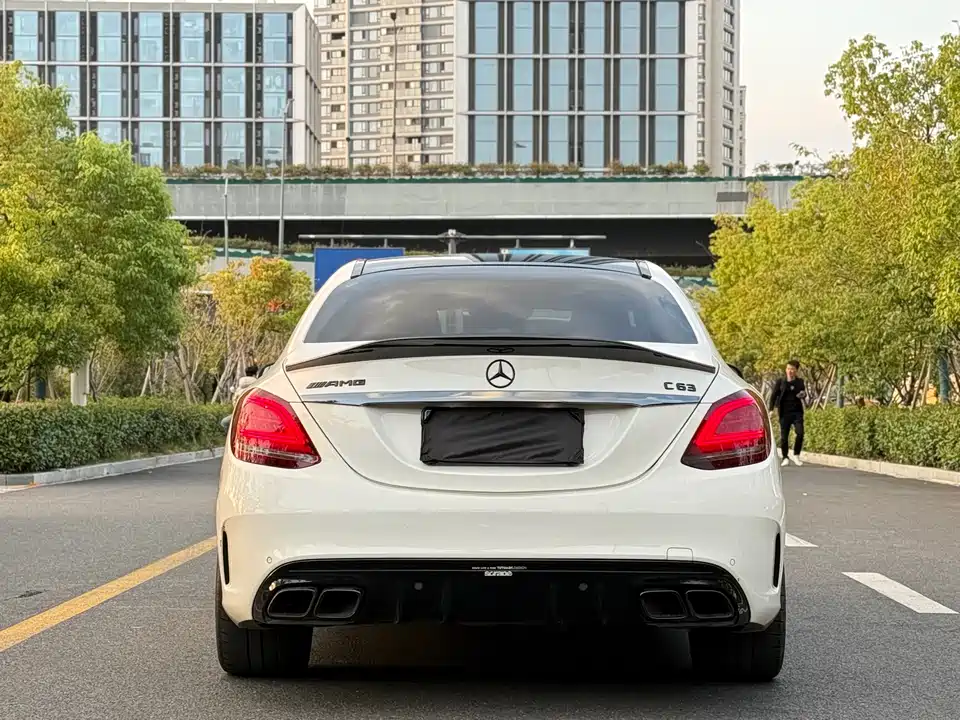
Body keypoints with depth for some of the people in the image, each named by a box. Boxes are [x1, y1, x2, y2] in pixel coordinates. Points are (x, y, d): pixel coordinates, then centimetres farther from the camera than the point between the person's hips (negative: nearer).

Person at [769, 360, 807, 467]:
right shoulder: (780, 381, 1)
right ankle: (785, 458, 14)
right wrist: (771, 409, -7)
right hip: (784, 412, -1)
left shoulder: (800, 382, 7)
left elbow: (804, 394, 18)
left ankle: (796, 455, 4)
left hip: (797, 412, 1)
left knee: (800, 433, -12)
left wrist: (803, 395, -7)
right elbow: (774, 395, 1)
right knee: (784, 436, 1)